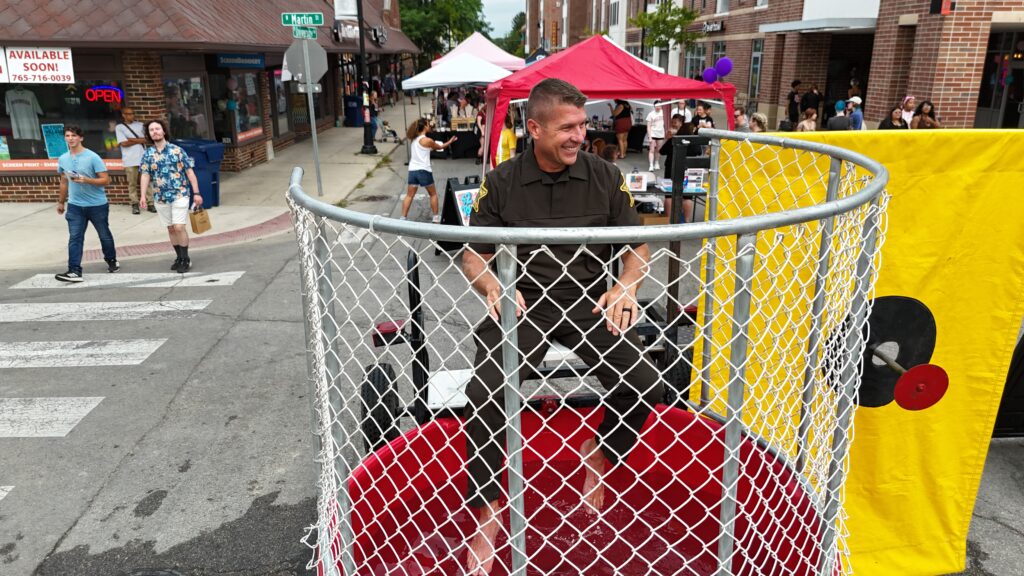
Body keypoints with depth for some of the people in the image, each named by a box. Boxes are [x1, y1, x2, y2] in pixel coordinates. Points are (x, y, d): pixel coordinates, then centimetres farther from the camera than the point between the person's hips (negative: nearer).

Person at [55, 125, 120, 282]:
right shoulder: (63, 159, 5)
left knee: (104, 235, 12)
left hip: (97, 204, -3)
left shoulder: (92, 157, -11)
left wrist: (86, 180, -27)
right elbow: (64, 182, 18)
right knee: (74, 238, -5)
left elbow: (105, 180, -13)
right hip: (75, 205, 4)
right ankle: (74, 271, -8)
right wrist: (61, 201, 22)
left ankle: (112, 261, 35)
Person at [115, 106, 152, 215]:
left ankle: (151, 203, 4)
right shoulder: (119, 127, 5)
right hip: (130, 160, -2)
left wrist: (132, 140, -6)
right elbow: (123, 143, -6)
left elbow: (146, 139, 3)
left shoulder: (140, 125, 14)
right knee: (132, 183, 0)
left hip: (143, 158, 2)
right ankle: (135, 205, 6)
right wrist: (139, 140, -1)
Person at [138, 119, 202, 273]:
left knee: (179, 227, -11)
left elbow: (190, 172, -3)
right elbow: (145, 175, 1)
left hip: (179, 194, -4)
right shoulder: (147, 154, 5)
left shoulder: (176, 150, -3)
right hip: (161, 197, 4)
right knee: (171, 228, 10)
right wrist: (143, 195, -11)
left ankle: (186, 259, 1)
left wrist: (196, 193, -7)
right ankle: (179, 257, 22)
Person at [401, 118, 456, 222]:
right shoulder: (428, 140, -8)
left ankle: (403, 218, 0)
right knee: (433, 194, 12)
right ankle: (436, 217, 15)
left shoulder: (413, 139, 10)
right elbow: (440, 147, 8)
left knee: (409, 196, 6)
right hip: (423, 171, -5)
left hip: (412, 170, 5)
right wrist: (450, 141, 20)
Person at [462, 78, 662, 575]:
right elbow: (472, 256, 5)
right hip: (523, 304, -1)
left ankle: (597, 453, 15)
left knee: (645, 385, -19)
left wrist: (626, 286, -12)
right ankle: (486, 514, -3)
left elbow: (638, 247, 9)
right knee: (484, 395, -24)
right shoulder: (502, 183, 0)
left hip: (589, 302, 2)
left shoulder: (605, 177, 2)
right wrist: (494, 288, -16)